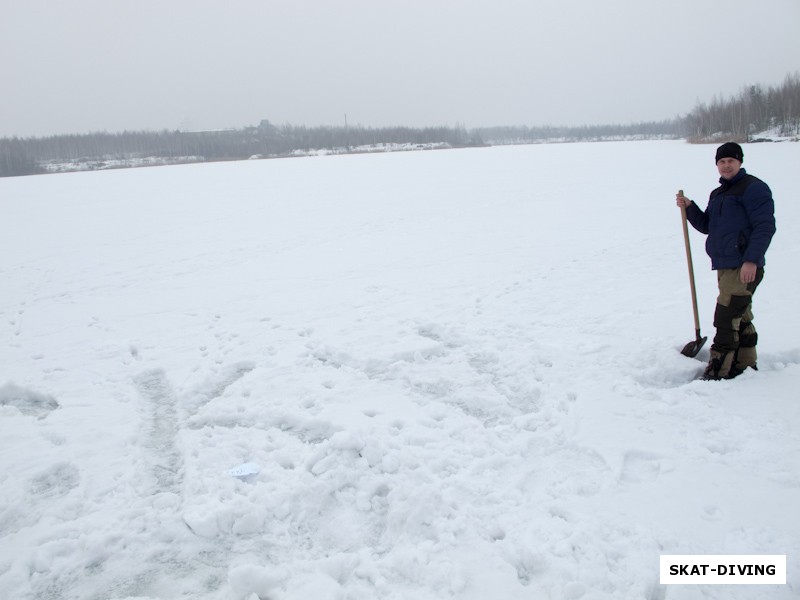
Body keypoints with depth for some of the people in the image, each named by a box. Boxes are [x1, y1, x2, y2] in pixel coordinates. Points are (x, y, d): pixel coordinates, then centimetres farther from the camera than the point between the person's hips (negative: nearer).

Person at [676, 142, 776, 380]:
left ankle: (718, 372, -8)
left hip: (744, 267, -9)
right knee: (740, 317, 16)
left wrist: (751, 260, -22)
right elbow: (706, 226, 21)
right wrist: (689, 207, 6)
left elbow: (765, 226, -15)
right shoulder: (718, 194, 20)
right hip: (724, 266, 9)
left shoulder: (753, 188, -8)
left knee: (726, 318, -11)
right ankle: (745, 365, 26)